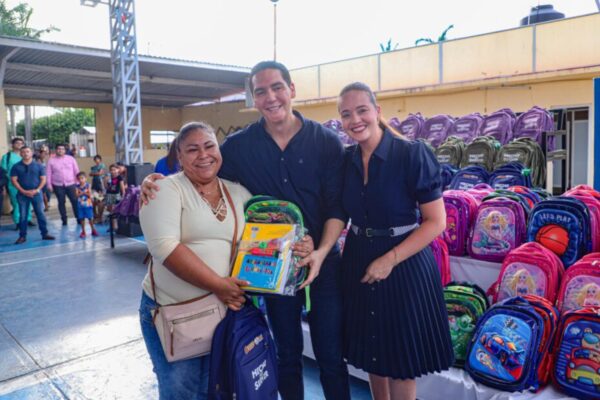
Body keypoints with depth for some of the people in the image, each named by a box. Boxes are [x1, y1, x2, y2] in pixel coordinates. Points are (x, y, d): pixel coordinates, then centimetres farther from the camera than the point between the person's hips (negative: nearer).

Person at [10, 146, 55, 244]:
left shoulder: (38, 166, 4)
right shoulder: (16, 167, 3)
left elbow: (43, 179, 3)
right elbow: (13, 180, -1)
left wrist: (37, 190, -10)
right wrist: (23, 191, -11)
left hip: (36, 193, 0)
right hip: (22, 194, 0)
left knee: (40, 214, 2)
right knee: (23, 216, 2)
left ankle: (44, 233, 9)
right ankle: (22, 236, 8)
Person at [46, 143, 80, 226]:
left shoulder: (71, 159, 5)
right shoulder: (51, 160, 4)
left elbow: (76, 171, 6)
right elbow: (48, 173, 3)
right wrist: (49, 184, -2)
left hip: (71, 184, 0)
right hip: (58, 185, 0)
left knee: (75, 201, -2)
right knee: (61, 202, 5)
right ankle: (64, 219, 14)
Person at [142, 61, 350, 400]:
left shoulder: (326, 141, -6)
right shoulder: (238, 146, -4)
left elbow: (337, 206, -6)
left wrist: (322, 252, -18)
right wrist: (159, 184, -15)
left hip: (323, 260, -1)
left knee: (331, 354, 10)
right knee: (287, 354, 18)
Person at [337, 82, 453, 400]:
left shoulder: (412, 154, -15)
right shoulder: (345, 160, 0)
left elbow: (436, 222, -15)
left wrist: (390, 260, -20)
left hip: (404, 262, -5)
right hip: (359, 261, 5)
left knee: (402, 357, 10)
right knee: (371, 349, 20)